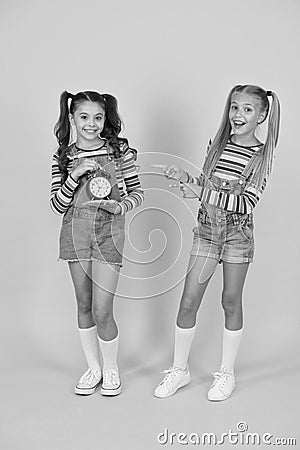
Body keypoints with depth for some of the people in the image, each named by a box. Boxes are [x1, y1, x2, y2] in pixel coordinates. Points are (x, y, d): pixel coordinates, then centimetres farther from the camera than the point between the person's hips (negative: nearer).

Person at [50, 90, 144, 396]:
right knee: (84, 306, 11)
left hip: (108, 232, -2)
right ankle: (93, 367, 30)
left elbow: (137, 193, 5)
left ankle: (111, 368, 20)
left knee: (102, 311, -5)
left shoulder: (120, 150, -1)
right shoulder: (63, 156, 3)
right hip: (75, 231, 3)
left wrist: (120, 206, -14)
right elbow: (57, 205, -1)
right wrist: (75, 175, -14)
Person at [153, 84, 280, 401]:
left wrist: (203, 193, -26)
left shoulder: (262, 157, -7)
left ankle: (227, 373, 24)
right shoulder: (217, 145, 5)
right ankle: (179, 369, 18)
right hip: (207, 229, 3)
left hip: (238, 234, -3)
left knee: (231, 302, 7)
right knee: (188, 300, 2)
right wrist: (185, 178, -7)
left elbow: (246, 202, -17)